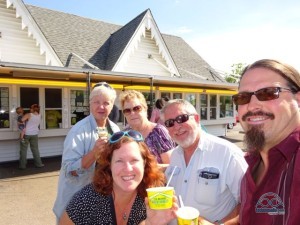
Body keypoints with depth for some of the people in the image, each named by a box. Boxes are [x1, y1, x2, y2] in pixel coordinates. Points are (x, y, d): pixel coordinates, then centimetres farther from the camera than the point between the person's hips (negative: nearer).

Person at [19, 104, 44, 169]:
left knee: (23, 149, 7)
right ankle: (38, 164, 14)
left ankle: (22, 165, 11)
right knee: (35, 149, 11)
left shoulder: (28, 115, -11)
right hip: (34, 134, 4)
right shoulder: (39, 116, 3)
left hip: (26, 134, -4)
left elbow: (21, 120, -22)